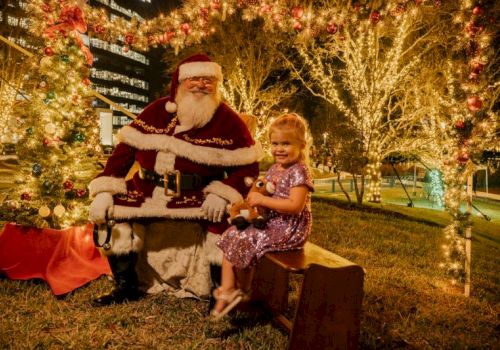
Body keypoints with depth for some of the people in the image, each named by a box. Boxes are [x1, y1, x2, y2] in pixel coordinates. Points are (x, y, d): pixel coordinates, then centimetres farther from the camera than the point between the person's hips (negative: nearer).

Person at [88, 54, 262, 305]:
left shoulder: (228, 120, -1)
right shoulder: (157, 110, 5)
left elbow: (249, 164, -2)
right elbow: (125, 149, 3)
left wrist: (222, 193, -19)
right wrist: (105, 191, -8)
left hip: (198, 200, -3)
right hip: (146, 193, 3)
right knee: (111, 216, -12)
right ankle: (127, 286, 12)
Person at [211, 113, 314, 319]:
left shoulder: (299, 172, -17)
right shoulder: (274, 169, 11)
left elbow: (295, 206, -27)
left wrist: (262, 200, -25)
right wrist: (253, 197, 1)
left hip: (288, 230, -9)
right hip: (269, 223, 9)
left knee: (242, 241, -15)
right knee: (230, 236, 1)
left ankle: (243, 291, 10)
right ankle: (227, 290, 6)